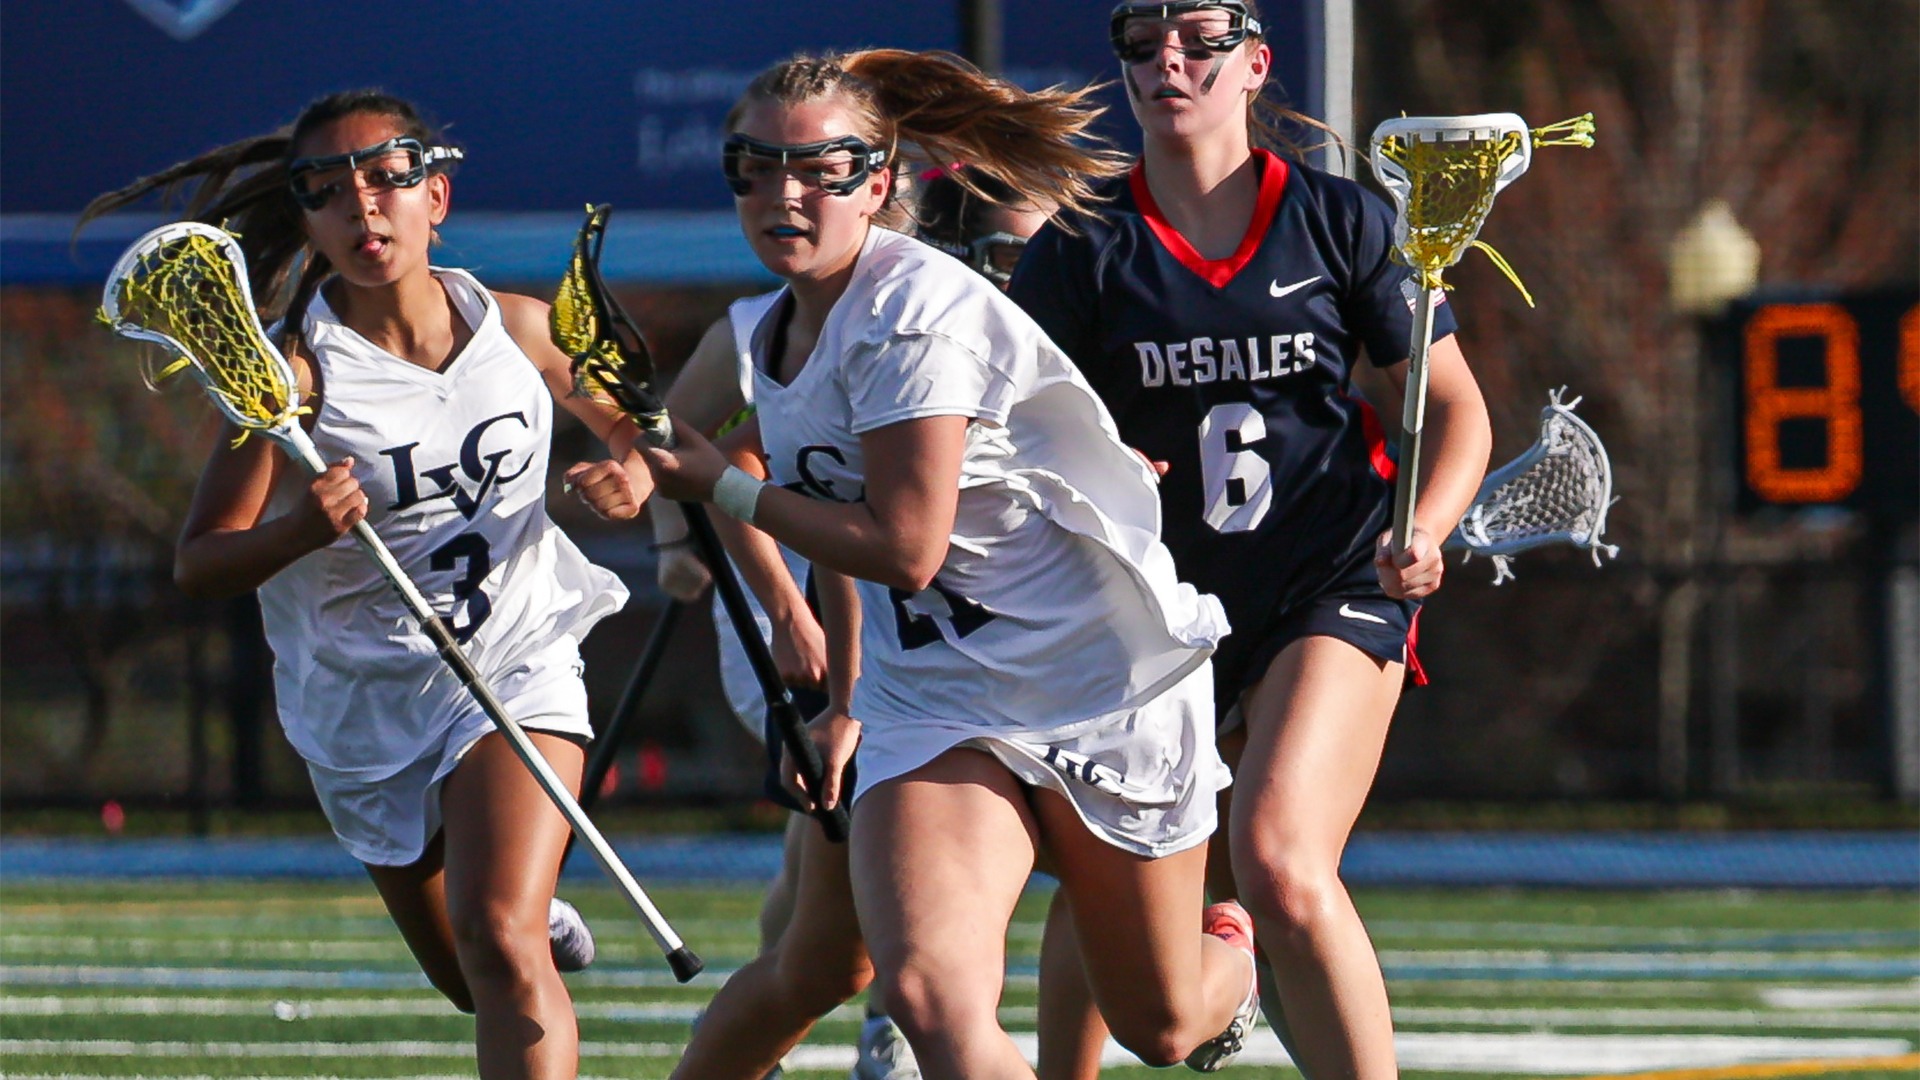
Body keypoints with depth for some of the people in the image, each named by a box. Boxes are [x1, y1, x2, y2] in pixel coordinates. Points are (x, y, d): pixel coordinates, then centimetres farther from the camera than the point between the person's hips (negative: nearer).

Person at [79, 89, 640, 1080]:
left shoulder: (518, 327, -5)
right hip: (364, 694, 0)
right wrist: (299, 531, -35)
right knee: (470, 984, 17)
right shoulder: (292, 372, -15)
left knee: (501, 950, -23)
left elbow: (633, 429, 15)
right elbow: (198, 565, -15)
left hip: (515, 660, 0)